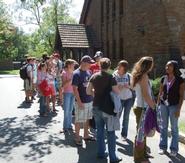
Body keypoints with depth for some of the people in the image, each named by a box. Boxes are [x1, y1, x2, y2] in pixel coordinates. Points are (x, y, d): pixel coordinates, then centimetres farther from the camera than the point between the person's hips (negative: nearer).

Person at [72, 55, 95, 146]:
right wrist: (79, 102, -20)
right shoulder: (77, 74, -15)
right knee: (79, 120, 5)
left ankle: (86, 135, 33)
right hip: (81, 102, -7)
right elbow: (75, 89, -18)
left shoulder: (88, 72, 7)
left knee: (87, 119, 18)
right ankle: (77, 138, 18)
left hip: (90, 100, 7)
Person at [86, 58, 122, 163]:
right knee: (110, 132, 4)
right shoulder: (111, 78, -13)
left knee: (100, 130, 16)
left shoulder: (94, 76, 0)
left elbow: (88, 91, 0)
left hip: (96, 107, 4)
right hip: (107, 108, -4)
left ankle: (101, 153, 25)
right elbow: (117, 92, -15)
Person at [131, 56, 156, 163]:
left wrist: (152, 103, 12)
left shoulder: (139, 75, 11)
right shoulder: (144, 76, -17)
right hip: (142, 107, -9)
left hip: (139, 106, 9)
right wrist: (153, 106, -13)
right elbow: (145, 95, -21)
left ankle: (143, 152, 33)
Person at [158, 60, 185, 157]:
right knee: (163, 127, 10)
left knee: (174, 128, 5)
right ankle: (163, 146, 21)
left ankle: (174, 149, 16)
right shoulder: (163, 79, 5)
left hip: (174, 106, -4)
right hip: (163, 105, 4)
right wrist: (158, 104, 6)